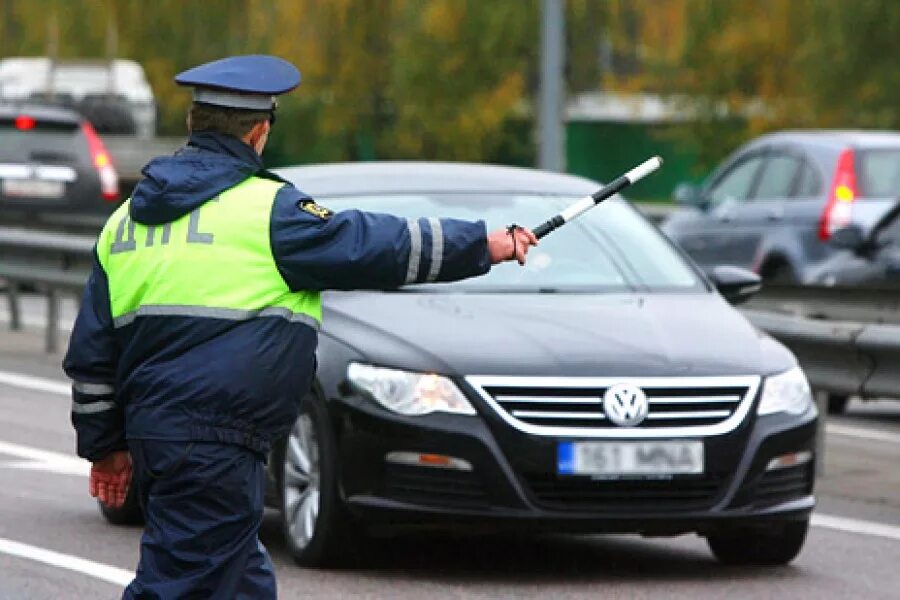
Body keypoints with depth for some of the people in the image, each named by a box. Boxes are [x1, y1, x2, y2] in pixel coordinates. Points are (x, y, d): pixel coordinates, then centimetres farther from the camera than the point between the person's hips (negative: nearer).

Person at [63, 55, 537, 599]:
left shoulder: (128, 217, 14)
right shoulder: (266, 209, -8)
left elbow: (92, 354, 17)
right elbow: (380, 248, -5)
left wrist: (105, 446, 25)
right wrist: (488, 244, 7)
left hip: (150, 432, 8)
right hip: (214, 446, -8)